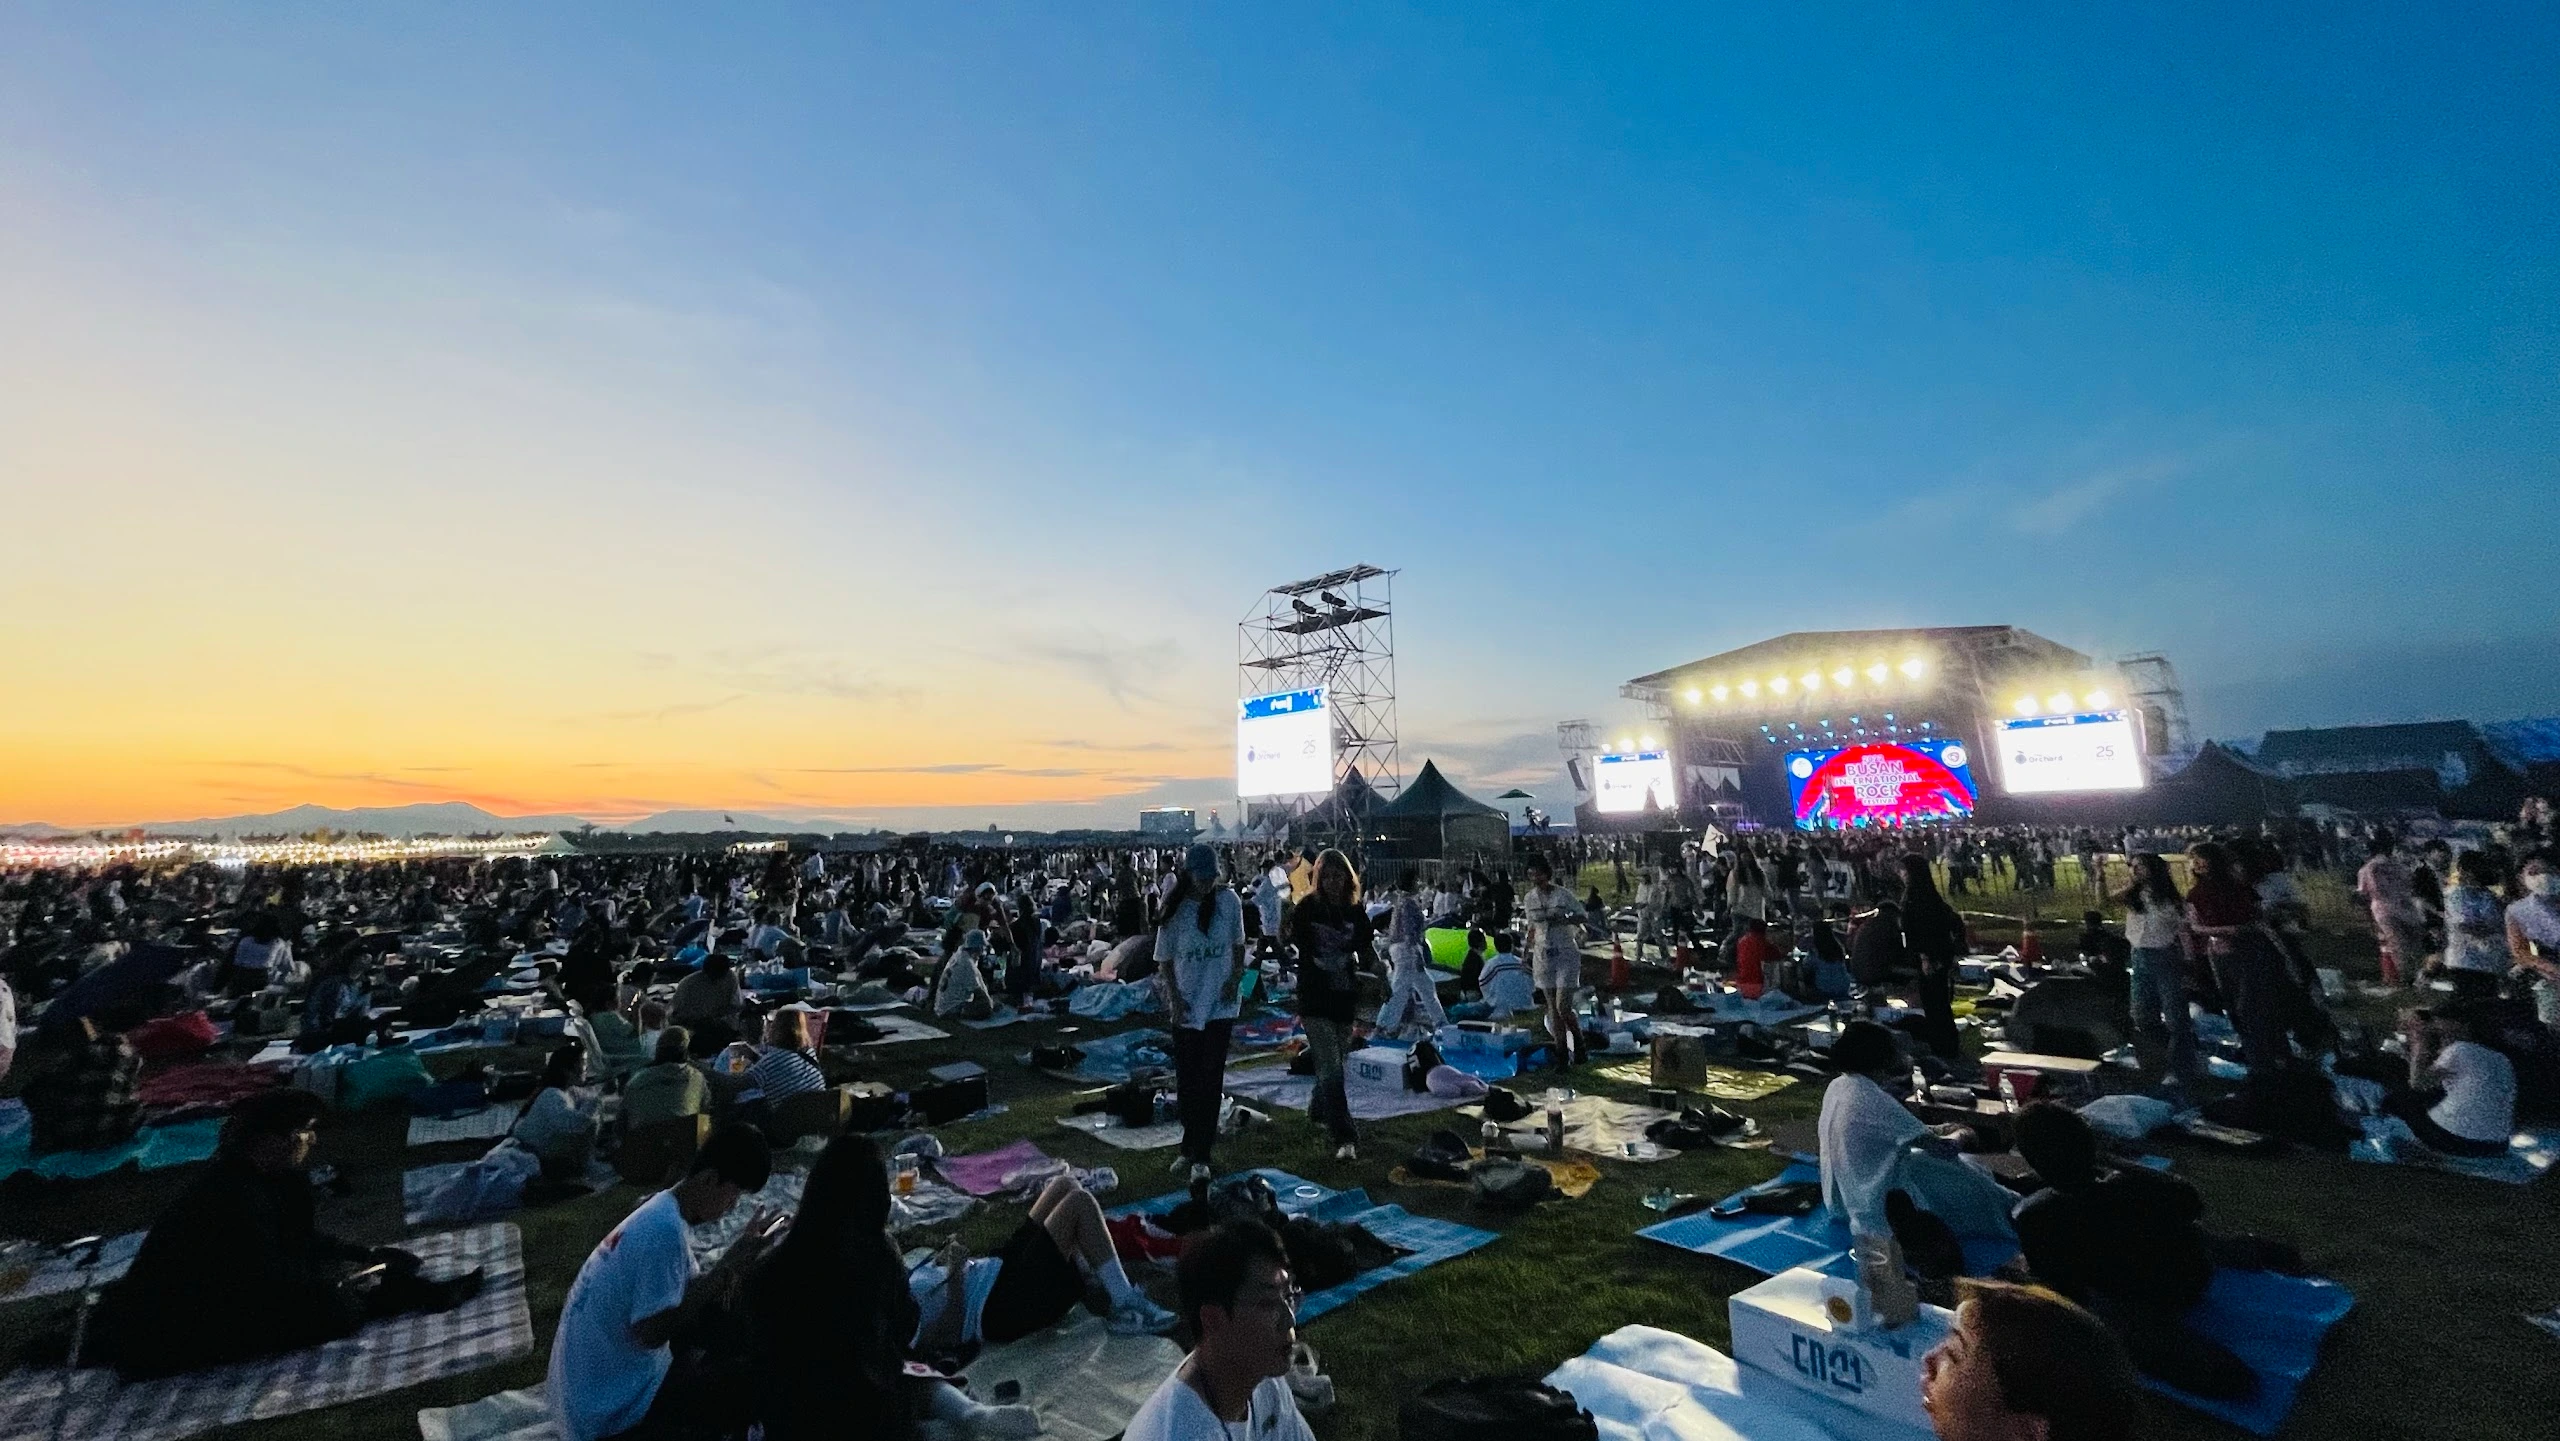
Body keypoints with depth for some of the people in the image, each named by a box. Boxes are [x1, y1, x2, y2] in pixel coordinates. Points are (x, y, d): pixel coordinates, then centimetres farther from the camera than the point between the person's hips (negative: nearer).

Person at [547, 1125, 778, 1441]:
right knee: (756, 1395, -8)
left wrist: (720, 1277, -7)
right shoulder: (666, 1229, -24)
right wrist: (726, 1269, -24)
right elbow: (650, 1331, -26)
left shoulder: (662, 1211, 5)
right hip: (613, 1407, -9)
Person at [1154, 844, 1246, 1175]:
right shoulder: (1174, 909, -6)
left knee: (1210, 1079, -2)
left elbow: (1238, 943, 10)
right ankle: (1193, 1145, 26)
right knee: (1186, 1079, 7)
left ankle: (1200, 1153, 7)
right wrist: (1174, 998, -9)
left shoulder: (1228, 899, -3)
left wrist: (1235, 978, -3)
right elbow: (1164, 960, 0)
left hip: (1220, 1003, 0)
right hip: (1186, 1006, 0)